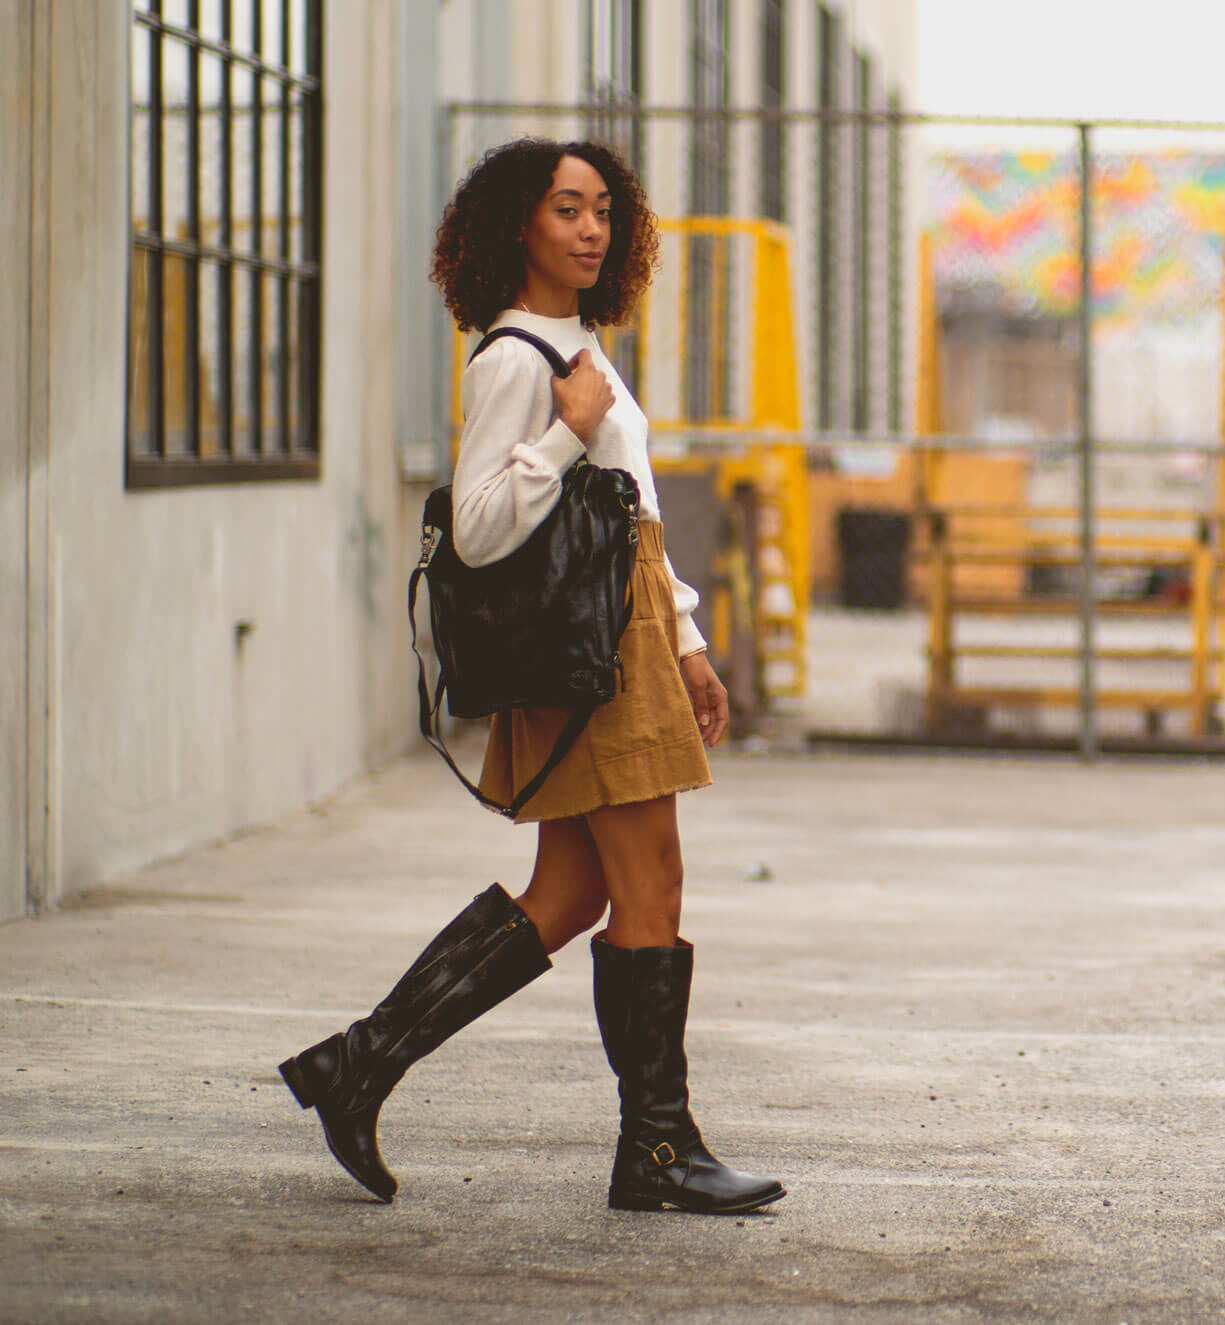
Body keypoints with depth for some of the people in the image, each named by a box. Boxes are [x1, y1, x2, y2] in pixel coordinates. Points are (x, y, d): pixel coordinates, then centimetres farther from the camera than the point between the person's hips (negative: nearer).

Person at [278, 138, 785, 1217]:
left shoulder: (582, 349, 19)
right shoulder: (514, 361, -11)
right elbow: (479, 530, -18)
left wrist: (686, 644, 21)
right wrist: (571, 430, -20)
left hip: (627, 631, 10)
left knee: (568, 895, 9)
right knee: (649, 893, -6)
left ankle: (363, 1061, 12)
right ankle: (658, 1148, 1)